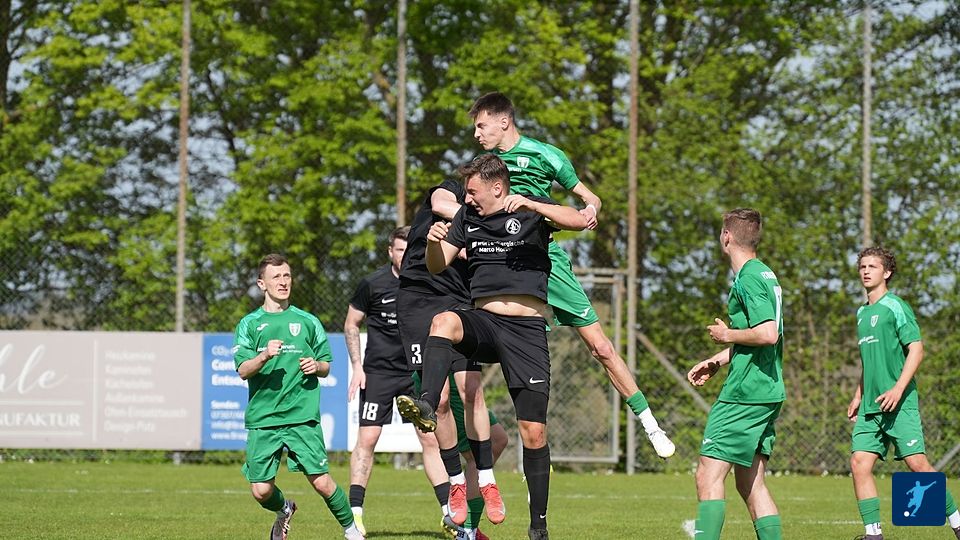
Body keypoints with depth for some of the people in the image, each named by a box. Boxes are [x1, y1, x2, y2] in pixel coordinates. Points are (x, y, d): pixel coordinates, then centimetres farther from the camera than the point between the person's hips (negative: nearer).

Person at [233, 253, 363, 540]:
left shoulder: (307, 322, 11)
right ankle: (284, 509, 31)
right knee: (261, 490, -3)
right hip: (262, 418, 0)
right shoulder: (249, 324, 8)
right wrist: (264, 357, -21)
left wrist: (316, 366, -6)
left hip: (302, 417, 0)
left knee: (322, 482, -12)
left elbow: (326, 366, 17)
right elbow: (243, 371, -2)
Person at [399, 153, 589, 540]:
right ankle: (426, 407, -51)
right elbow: (437, 265, 15)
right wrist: (434, 241, -7)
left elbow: (578, 221, -16)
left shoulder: (533, 211, 0)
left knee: (534, 432, -4)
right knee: (443, 321, -34)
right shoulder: (467, 218, 13)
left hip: (526, 329, -3)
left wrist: (529, 205, -27)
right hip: (482, 318, 3)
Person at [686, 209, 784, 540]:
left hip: (745, 392, -10)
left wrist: (726, 335, -8)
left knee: (709, 476, -11)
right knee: (750, 483, 10)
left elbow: (767, 334, -23)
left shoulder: (749, 279, -12)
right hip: (768, 392, 10)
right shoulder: (764, 274, 18)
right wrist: (718, 360, 24)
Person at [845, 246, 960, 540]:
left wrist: (898, 389, -20)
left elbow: (916, 349, -11)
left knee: (917, 464, -10)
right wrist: (858, 396, 25)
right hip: (871, 406, 7)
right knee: (859, 463, -5)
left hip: (899, 404, -7)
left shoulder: (895, 307, -5)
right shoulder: (862, 313, 18)